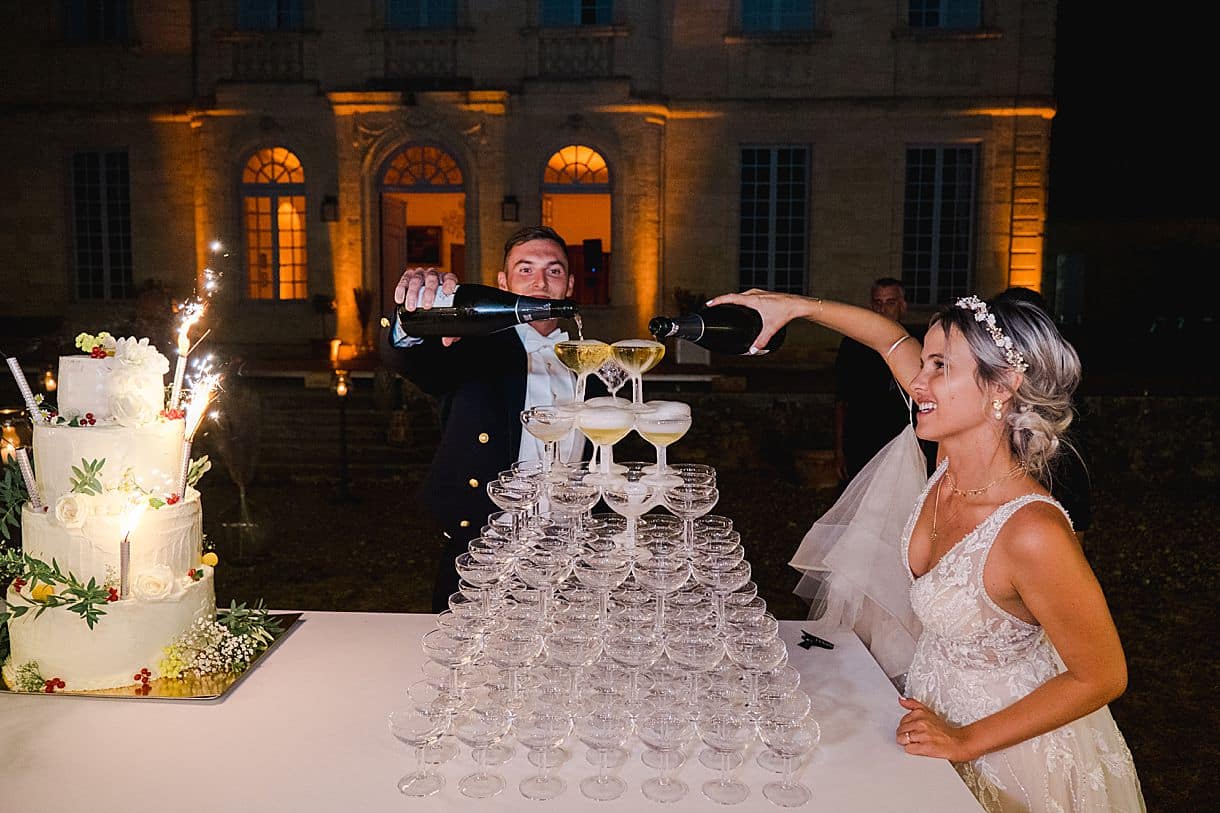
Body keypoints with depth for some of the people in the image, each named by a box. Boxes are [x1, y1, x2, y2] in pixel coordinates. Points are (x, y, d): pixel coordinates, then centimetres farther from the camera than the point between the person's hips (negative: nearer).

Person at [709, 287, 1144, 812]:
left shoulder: (1033, 533, -36)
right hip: (937, 701, 6)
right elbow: (891, 338, -3)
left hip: (1012, 744, -6)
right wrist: (796, 307, -8)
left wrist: (967, 741, -20)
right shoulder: (951, 455, -17)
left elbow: (1102, 678, -24)